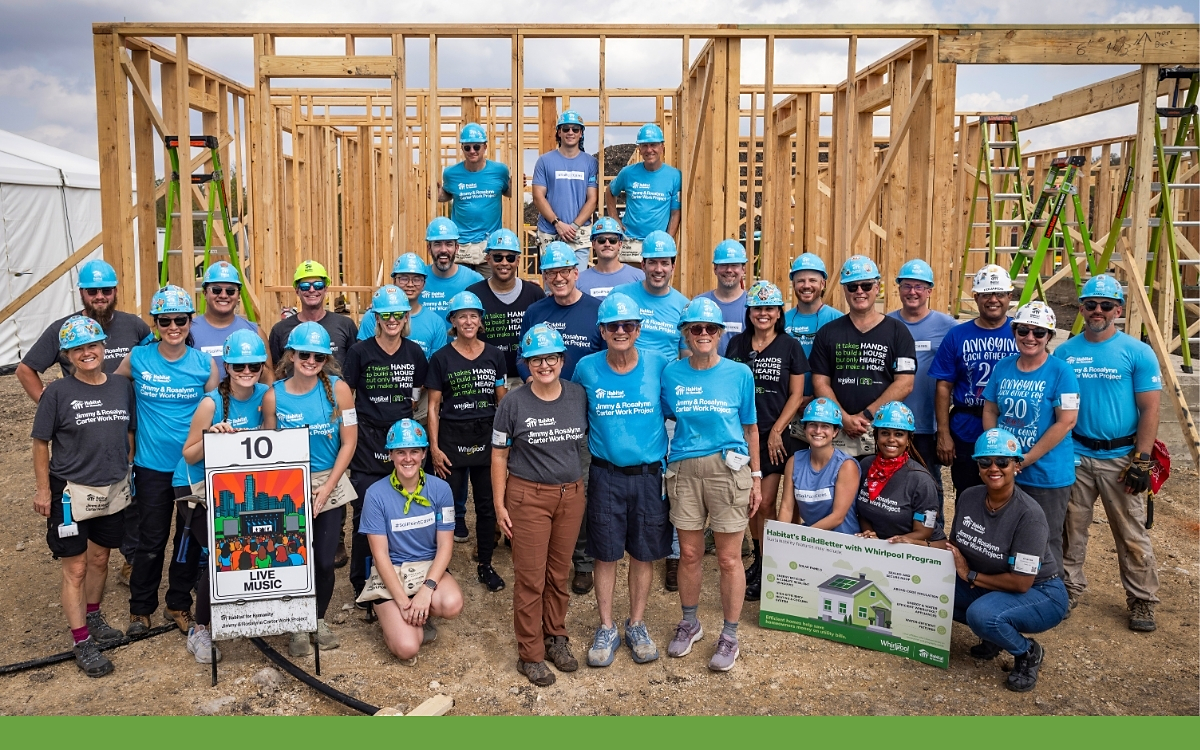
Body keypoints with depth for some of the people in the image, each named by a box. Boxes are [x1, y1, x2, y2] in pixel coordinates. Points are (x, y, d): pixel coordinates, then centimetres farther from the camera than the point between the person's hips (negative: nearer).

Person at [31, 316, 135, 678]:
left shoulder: (122, 386, -1)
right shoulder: (57, 392, -11)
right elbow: (41, 443, -6)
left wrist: (127, 470, 10)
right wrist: (43, 489, -6)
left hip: (113, 488, 4)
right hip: (71, 491, -4)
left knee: (99, 559, 19)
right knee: (75, 568, 4)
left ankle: (93, 617, 40)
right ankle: (81, 642, 14)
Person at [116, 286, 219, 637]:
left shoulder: (204, 364, -3)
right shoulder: (137, 358, -4)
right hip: (152, 466, 0)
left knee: (190, 540, 11)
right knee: (151, 541, 8)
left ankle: (179, 604, 29)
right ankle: (140, 608, 28)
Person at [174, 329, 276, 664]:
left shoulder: (266, 395, -10)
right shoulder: (212, 403, -20)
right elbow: (189, 455, -14)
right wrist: (211, 436, -32)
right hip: (197, 486, -4)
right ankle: (200, 631, 6)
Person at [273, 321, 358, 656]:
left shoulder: (338, 388, -10)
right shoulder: (275, 394, -8)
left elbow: (349, 442, -7)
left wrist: (327, 487, -10)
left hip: (330, 485, 1)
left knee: (324, 560, 5)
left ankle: (320, 620, 30)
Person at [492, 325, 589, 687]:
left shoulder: (579, 396, 0)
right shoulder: (513, 403, -8)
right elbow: (499, 456, -2)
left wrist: (586, 487, 7)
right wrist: (499, 504, -5)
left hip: (571, 495, 3)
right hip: (528, 496, -3)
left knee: (559, 574, 13)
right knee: (530, 578, 2)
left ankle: (556, 637, 31)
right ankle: (530, 654, 15)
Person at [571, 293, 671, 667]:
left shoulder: (658, 365, -6)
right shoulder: (586, 368, -5)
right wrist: (586, 455, 8)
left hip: (649, 474, 0)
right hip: (605, 475, 0)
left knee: (644, 553, 10)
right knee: (605, 554, 8)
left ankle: (636, 625, 29)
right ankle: (606, 629, 24)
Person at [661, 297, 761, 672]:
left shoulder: (739, 373, 0)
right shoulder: (671, 373, 3)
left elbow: (750, 428, 6)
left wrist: (756, 478, 5)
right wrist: (662, 465, 3)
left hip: (729, 469, -2)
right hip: (684, 471, 2)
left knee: (729, 559, 5)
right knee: (689, 554, 12)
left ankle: (730, 635, 22)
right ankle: (689, 623, 34)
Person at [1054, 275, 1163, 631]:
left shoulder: (1137, 353, -4)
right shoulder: (1064, 352, 3)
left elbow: (1149, 411, -6)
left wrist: (1141, 461, -11)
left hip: (1120, 458, -2)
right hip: (1074, 455, 3)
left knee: (1132, 537, 5)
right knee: (1072, 530, 11)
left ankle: (1142, 601, 20)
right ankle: (1070, 588, 27)